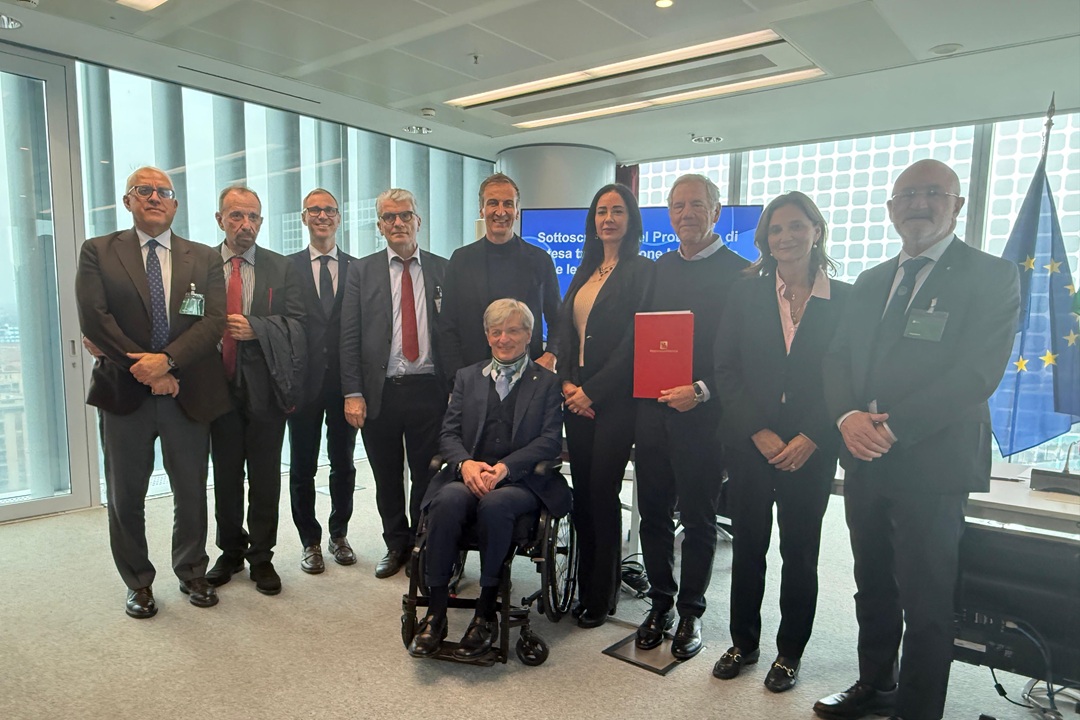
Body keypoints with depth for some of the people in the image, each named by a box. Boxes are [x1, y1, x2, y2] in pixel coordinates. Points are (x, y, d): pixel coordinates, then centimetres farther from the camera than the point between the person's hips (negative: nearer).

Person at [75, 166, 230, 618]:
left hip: (189, 392, 1)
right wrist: (145, 369, -14)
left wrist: (167, 360, -18)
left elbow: (214, 321, -5)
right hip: (124, 393, 0)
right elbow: (93, 318, -8)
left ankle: (192, 573, 31)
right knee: (125, 497, 11)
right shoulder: (98, 252, 3)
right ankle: (138, 584, 29)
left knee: (192, 493, 11)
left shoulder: (204, 259, 6)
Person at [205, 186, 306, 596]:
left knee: (265, 478, 7)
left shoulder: (281, 269, 5)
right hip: (219, 385, 1)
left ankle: (261, 558, 22)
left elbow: (298, 325, -3)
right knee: (225, 476, 12)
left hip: (265, 386, -1)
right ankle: (231, 553, 30)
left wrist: (256, 328, -15)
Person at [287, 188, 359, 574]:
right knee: (303, 467, 9)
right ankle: (310, 541, 25)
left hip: (345, 381, 1)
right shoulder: (286, 267, 3)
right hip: (304, 380, -1)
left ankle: (339, 535, 29)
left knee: (343, 463, 12)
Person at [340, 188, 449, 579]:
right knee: (387, 478, 13)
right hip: (380, 391, 1)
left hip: (429, 389, 0)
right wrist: (353, 393, -6)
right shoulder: (363, 271, 5)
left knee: (427, 475, 7)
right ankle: (396, 544, 32)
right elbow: (349, 337, 1)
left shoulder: (442, 270, 5)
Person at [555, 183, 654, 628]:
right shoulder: (585, 270, 16)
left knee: (602, 492, -1)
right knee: (582, 491, 10)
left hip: (614, 398, -6)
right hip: (577, 395, 6)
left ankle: (600, 596, 16)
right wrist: (567, 382, -2)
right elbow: (565, 329, 12)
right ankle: (585, 583, 25)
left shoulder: (641, 271, -6)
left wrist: (592, 391, -13)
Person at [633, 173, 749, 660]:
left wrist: (702, 390, -20)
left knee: (698, 519, 10)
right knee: (653, 513, 13)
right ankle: (660, 604, 30)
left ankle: (690, 611, 28)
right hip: (652, 410, 5)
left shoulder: (739, 274, -5)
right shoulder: (659, 269, 12)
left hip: (702, 415, -4)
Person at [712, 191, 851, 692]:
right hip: (749, 442, 1)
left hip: (810, 449, -1)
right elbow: (726, 369, -1)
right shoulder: (746, 293, 3)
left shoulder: (844, 299, 1)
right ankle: (743, 642, 28)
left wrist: (810, 439, -11)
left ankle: (789, 653, 28)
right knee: (747, 545, 10)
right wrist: (760, 432, -10)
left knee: (800, 552, 10)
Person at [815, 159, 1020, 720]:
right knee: (873, 586, 18)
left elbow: (979, 371, -15)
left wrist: (893, 427, -20)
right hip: (866, 459, 6)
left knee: (925, 600, 5)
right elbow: (838, 358, 9)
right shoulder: (870, 283, 15)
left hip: (933, 464, -5)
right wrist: (848, 416, -11)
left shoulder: (992, 276, -4)